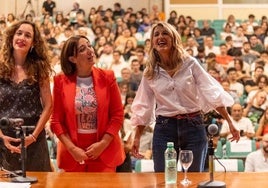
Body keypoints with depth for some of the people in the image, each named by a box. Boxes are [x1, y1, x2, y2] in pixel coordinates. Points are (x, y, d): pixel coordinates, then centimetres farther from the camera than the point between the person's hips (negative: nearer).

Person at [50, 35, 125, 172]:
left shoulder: (107, 77, 0)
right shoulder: (61, 81, -2)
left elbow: (118, 115, 0)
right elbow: (56, 120, 0)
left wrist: (103, 144, -9)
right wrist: (72, 149, -9)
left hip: (104, 152, 0)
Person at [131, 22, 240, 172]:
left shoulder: (190, 64, -2)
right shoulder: (150, 73, 5)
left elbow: (212, 93, -3)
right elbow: (143, 107, 10)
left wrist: (230, 122, -7)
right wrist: (137, 138, 9)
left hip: (193, 126, -1)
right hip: (164, 128, 1)